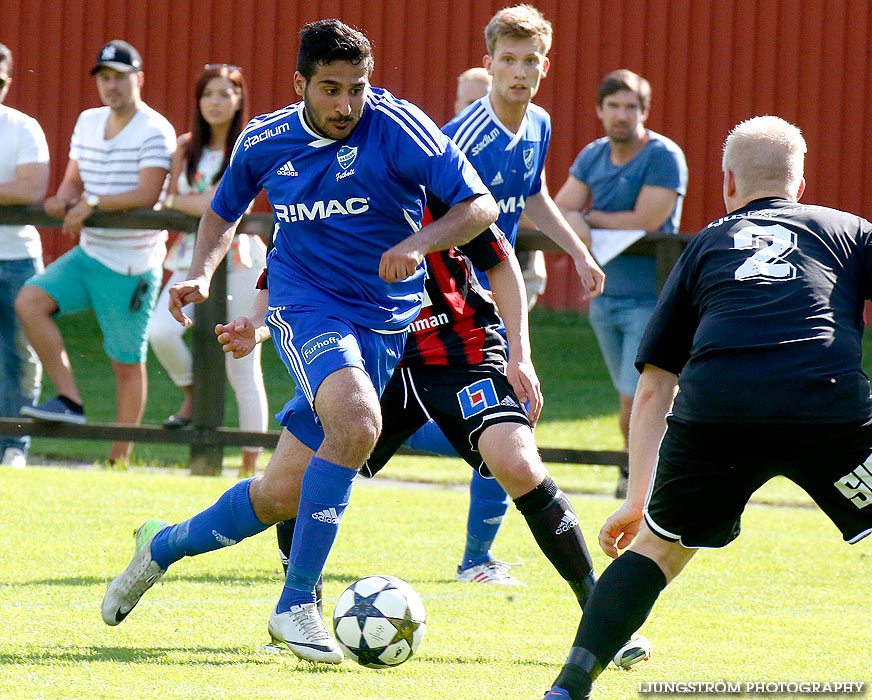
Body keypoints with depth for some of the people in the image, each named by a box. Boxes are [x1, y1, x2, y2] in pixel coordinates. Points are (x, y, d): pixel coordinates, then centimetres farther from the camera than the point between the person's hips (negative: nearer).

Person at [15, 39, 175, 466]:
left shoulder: (154, 132, -11)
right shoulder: (88, 123, 12)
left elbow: (148, 194, -21)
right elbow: (73, 180, 16)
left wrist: (93, 203, -24)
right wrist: (64, 200, -6)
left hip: (131, 266, -7)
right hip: (89, 253, 7)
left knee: (127, 364, 0)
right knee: (30, 301, -15)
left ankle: (119, 458, 8)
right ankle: (70, 400, -11)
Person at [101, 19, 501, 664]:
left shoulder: (397, 126, -10)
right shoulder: (264, 141, 0)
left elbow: (479, 205, -10)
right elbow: (225, 212, 20)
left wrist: (418, 243, -27)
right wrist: (201, 274, 2)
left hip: (384, 322, 1)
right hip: (305, 305, -1)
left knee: (282, 495, 1)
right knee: (357, 421, -32)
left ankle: (163, 546, 30)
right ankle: (296, 604, -23)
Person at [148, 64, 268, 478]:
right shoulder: (186, 147, 11)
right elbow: (172, 205, 11)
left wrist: (175, 200, -4)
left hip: (237, 261, -4)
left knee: (242, 370, -3)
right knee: (161, 331, -23)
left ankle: (250, 464, 2)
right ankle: (193, 396, 5)